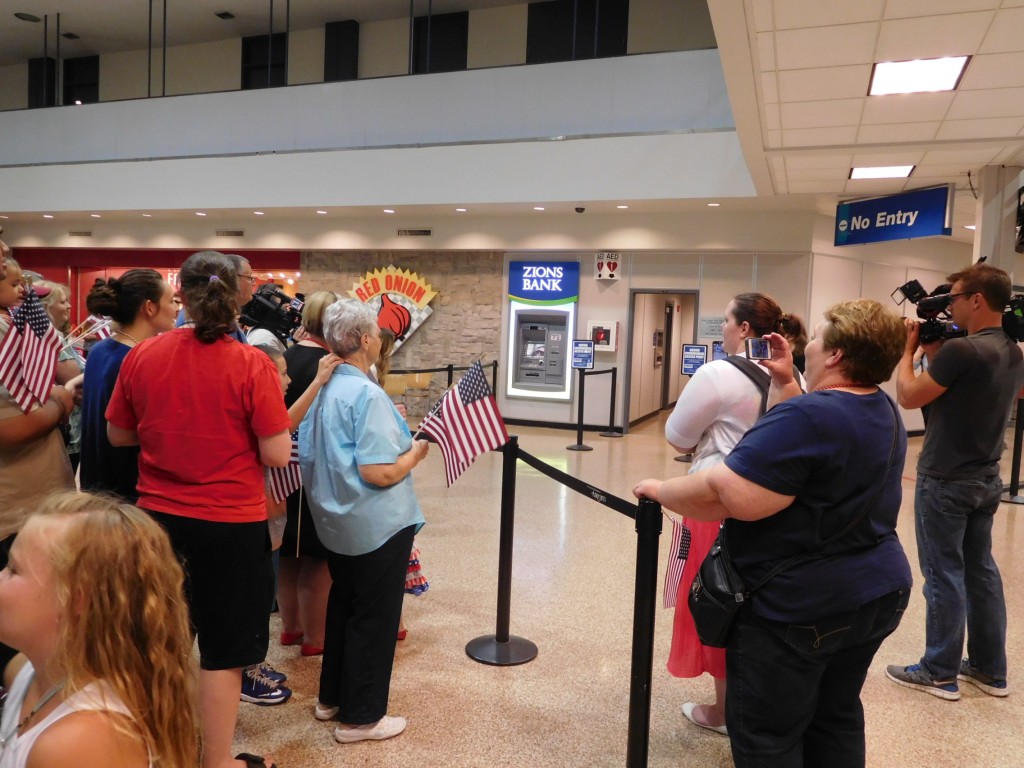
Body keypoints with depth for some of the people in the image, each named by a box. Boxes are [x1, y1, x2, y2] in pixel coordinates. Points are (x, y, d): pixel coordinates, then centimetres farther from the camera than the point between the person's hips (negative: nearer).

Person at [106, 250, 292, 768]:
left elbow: (119, 435, 7)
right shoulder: (252, 365, -17)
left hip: (159, 518, 5)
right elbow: (277, 455, -15)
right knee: (222, 650, 10)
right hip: (232, 524, -4)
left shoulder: (141, 356, -5)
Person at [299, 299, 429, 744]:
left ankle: (332, 697, 35)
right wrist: (417, 451, -11)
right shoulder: (368, 395, -23)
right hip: (376, 526, -9)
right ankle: (360, 716, 18)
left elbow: (306, 457, 10)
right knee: (373, 617, 5)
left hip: (336, 522, 9)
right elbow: (379, 472, -27)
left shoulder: (323, 390, 4)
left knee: (342, 606, 21)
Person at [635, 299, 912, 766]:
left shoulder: (806, 416, -25)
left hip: (799, 607, -9)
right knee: (835, 718, 24)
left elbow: (724, 496, -31)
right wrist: (785, 382, 11)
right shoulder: (884, 412, 5)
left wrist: (660, 491, -15)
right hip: (876, 592, 9)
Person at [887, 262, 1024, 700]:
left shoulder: (963, 350, -23)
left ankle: (940, 673, 14)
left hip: (946, 482, -9)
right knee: (981, 571, 17)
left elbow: (909, 397, -16)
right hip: (985, 479, 9)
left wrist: (908, 348, -4)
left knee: (944, 576, 2)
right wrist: (931, 349, 11)